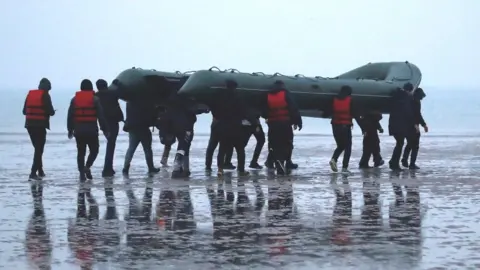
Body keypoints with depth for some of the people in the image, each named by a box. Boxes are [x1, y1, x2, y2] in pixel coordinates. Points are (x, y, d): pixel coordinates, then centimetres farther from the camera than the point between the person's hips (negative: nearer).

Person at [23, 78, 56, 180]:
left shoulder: (30, 94, 11)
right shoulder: (45, 95, -6)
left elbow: (24, 111, 13)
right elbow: (50, 111, -12)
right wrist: (52, 112, 10)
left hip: (30, 124, 6)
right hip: (40, 125, -6)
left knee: (38, 148, 20)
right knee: (39, 149, -2)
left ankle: (40, 171, 25)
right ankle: (33, 172, -11)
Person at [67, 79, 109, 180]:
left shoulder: (74, 99, 7)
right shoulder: (95, 99, -2)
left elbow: (70, 116, 6)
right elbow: (101, 115, -4)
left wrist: (70, 129, 14)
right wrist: (105, 129, 1)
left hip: (78, 130, 3)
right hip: (92, 130, -3)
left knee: (81, 152, 8)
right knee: (94, 150, 10)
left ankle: (82, 172, 1)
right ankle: (87, 166, -10)